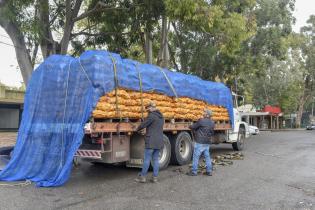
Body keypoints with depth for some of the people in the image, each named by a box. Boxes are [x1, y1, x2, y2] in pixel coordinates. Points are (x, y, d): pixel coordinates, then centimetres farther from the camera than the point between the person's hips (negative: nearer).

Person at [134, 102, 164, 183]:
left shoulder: (152, 115, -12)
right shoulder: (161, 116, 15)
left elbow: (143, 124, -12)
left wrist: (137, 129, 7)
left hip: (151, 141, -8)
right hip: (159, 141, 8)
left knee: (147, 159, -2)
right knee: (156, 159, 9)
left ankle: (142, 177, 5)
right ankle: (155, 177, 11)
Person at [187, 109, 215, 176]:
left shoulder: (201, 121, -15)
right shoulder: (212, 123, 7)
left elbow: (193, 126, -7)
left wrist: (190, 126, 14)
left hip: (200, 142, -7)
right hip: (207, 142, 7)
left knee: (196, 157, 0)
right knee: (207, 156, 14)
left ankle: (194, 171, 5)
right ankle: (209, 171, 16)